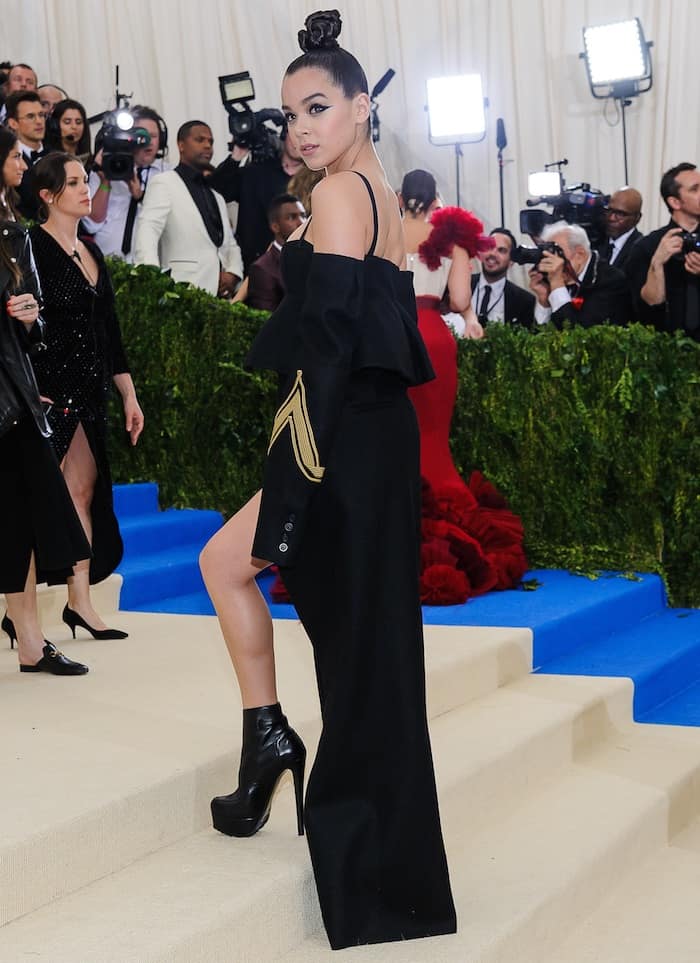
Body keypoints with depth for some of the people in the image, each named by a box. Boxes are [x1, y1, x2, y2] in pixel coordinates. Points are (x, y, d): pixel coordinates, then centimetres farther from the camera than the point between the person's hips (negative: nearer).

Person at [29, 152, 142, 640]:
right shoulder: (32, 246, -9)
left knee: (83, 490, 8)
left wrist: (129, 395, 15)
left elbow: (109, 329, 17)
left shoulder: (90, 251, 14)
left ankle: (80, 602, 13)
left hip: (88, 392, 7)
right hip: (50, 391, -7)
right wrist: (36, 394, -21)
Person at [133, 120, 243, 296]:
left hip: (220, 294, 6)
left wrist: (233, 273, 1)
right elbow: (147, 233, -11)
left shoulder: (217, 198, 27)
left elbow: (230, 245, 25)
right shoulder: (165, 183, 3)